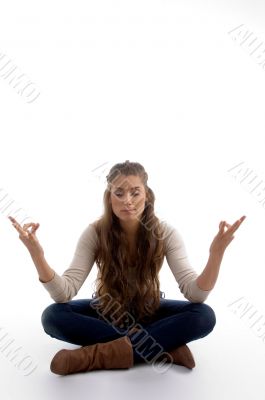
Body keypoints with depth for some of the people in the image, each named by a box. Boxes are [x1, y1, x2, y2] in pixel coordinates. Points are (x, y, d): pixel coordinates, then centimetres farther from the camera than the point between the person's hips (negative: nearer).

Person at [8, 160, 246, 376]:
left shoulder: (165, 233, -20)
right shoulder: (95, 233, -20)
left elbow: (195, 294, -28)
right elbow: (64, 294, -27)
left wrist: (216, 253, -46)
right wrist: (37, 254, -43)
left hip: (149, 311, 0)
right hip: (108, 312, 1)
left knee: (205, 317, -28)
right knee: (52, 316, -28)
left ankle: (101, 354, -31)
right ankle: (164, 345, -28)